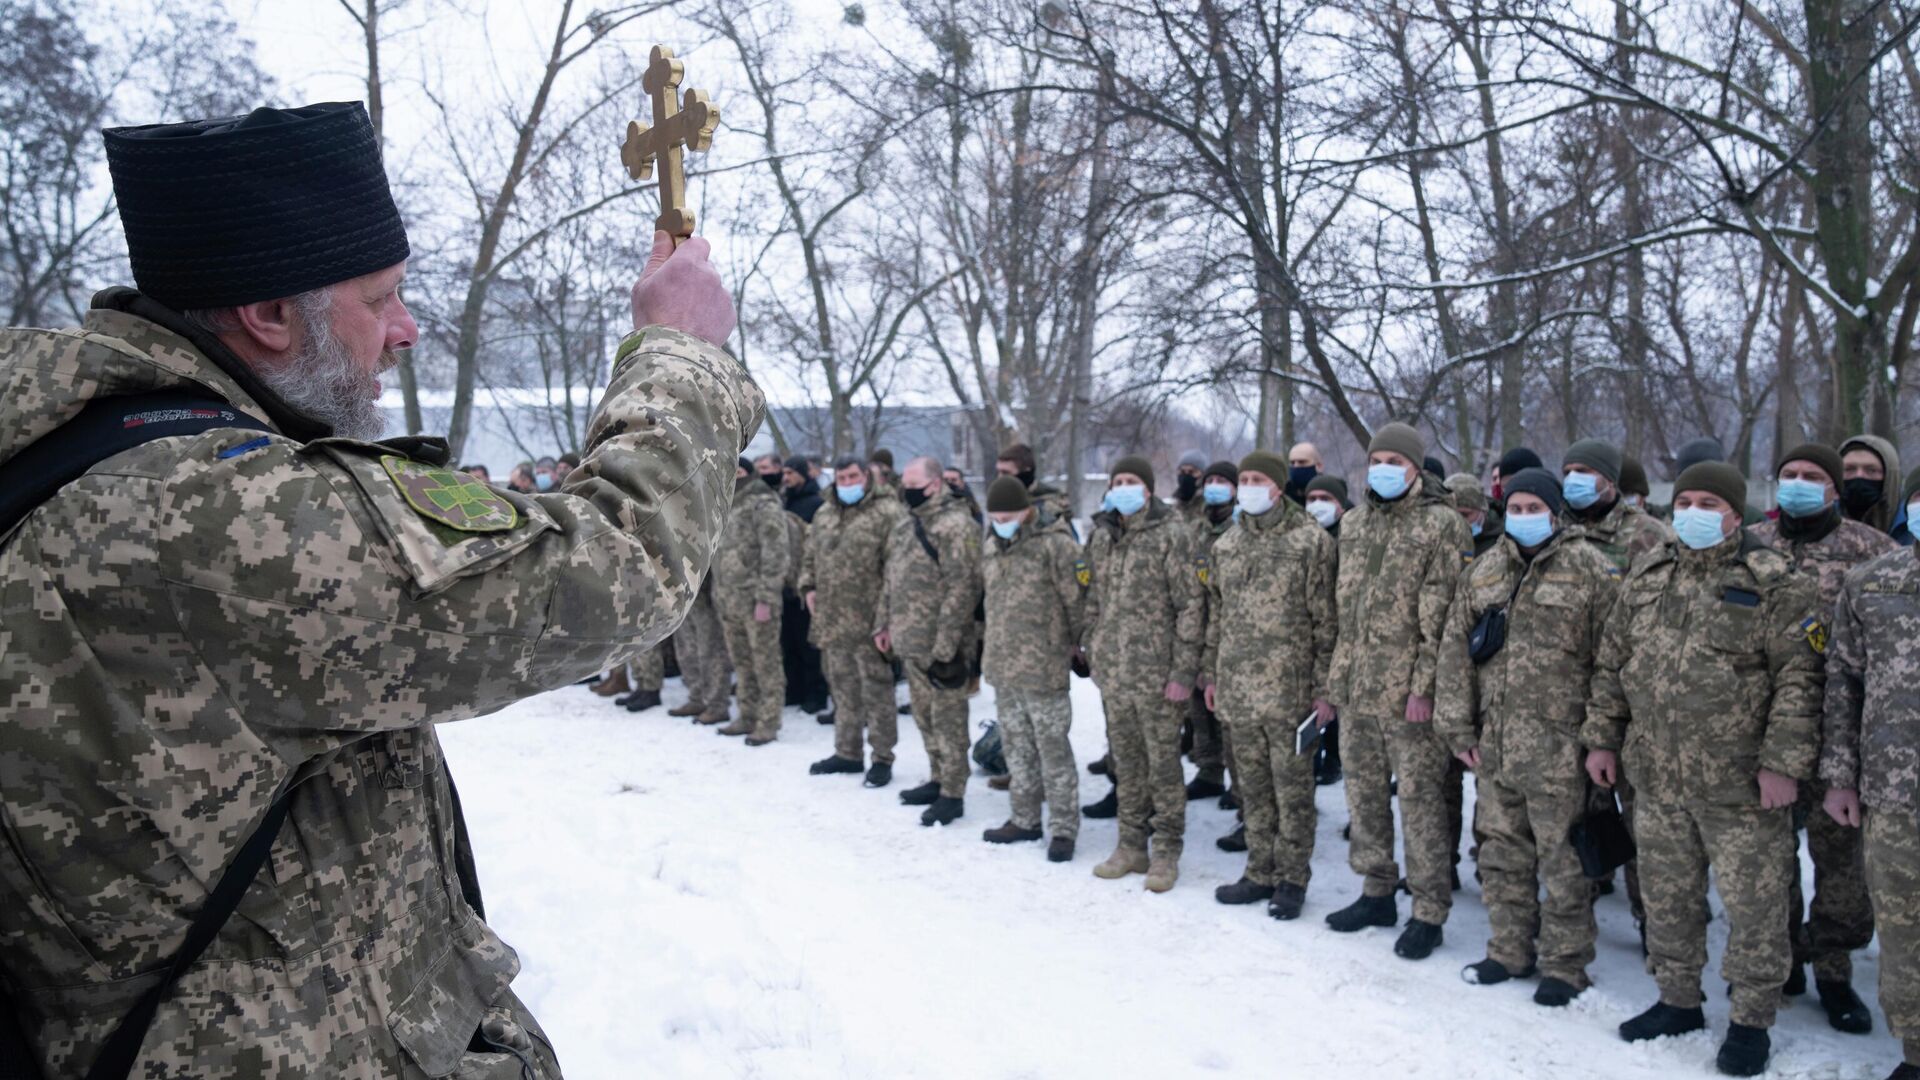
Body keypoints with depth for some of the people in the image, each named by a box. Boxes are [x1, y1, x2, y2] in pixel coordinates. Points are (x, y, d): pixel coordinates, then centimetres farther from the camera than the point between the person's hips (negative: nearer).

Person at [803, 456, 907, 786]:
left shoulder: (887, 512, -8)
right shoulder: (824, 515, 15)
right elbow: (810, 557, 25)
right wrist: (809, 587, 11)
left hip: (867, 621, -7)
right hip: (831, 619, 7)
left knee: (876, 690, -1)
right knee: (842, 688, 16)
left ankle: (882, 758, 7)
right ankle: (847, 752, 27)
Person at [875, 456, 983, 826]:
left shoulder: (955, 526, -16)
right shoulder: (905, 524, 13)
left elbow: (962, 590, -21)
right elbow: (892, 580, 22)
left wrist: (945, 646, -23)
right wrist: (884, 624, 17)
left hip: (939, 645, -9)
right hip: (910, 641, 9)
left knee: (948, 718, 0)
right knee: (924, 715, 18)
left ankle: (952, 794, 8)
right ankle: (938, 779, 31)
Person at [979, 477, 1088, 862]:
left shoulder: (1055, 545, -14)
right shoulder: (992, 547, 10)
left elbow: (1078, 600, -11)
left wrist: (1082, 646, -4)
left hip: (1042, 669, -7)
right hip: (1002, 667, 7)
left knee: (1053, 750, -1)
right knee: (1016, 746, 16)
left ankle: (1064, 828, 8)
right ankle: (1025, 819, 29)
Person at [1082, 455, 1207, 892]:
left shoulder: (1171, 534, -8)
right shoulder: (1102, 536, 10)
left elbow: (1191, 604, -10)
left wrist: (1184, 670, -14)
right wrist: (1093, 654, 12)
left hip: (1156, 672, -6)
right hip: (1113, 671, 6)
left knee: (1163, 764, 2)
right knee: (1125, 762, 14)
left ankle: (1166, 853, 13)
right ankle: (1131, 846, 26)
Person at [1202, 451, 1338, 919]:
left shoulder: (1311, 541, -6)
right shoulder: (1226, 545, 11)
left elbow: (1325, 620, -8)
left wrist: (1324, 687, -10)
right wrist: (1210, 672, 15)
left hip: (1288, 689, -5)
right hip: (1238, 689, 6)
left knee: (1292, 788, 3)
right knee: (1252, 786, 14)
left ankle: (1292, 878, 15)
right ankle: (1260, 874, 25)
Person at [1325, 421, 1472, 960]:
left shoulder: (1442, 526, -7)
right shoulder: (1353, 524, 14)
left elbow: (1441, 617, -12)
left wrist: (1424, 686, -17)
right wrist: (1337, 678, 13)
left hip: (1408, 693, -7)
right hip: (1357, 690, 7)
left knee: (1419, 800, -1)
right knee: (1364, 794, 14)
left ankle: (1429, 912, 10)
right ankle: (1376, 891, 29)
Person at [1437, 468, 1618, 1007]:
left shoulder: (1590, 569, -3)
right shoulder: (1484, 571, 11)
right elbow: (1456, 650, 11)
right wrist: (1458, 727, 6)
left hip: (1558, 745, -5)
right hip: (1494, 741, 5)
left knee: (1562, 859, 1)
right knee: (1502, 851, 14)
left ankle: (1564, 964, 15)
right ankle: (1510, 950, 28)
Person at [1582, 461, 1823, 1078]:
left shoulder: (1774, 585, -7)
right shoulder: (1644, 579, 9)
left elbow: (1799, 679, -11)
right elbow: (1611, 665, 14)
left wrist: (1783, 761, -16)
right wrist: (1601, 738, 11)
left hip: (1740, 788, -5)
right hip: (1658, 779, 5)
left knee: (1752, 905, 4)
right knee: (1667, 897, 16)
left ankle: (1750, 1021, 20)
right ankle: (1677, 1001, 32)